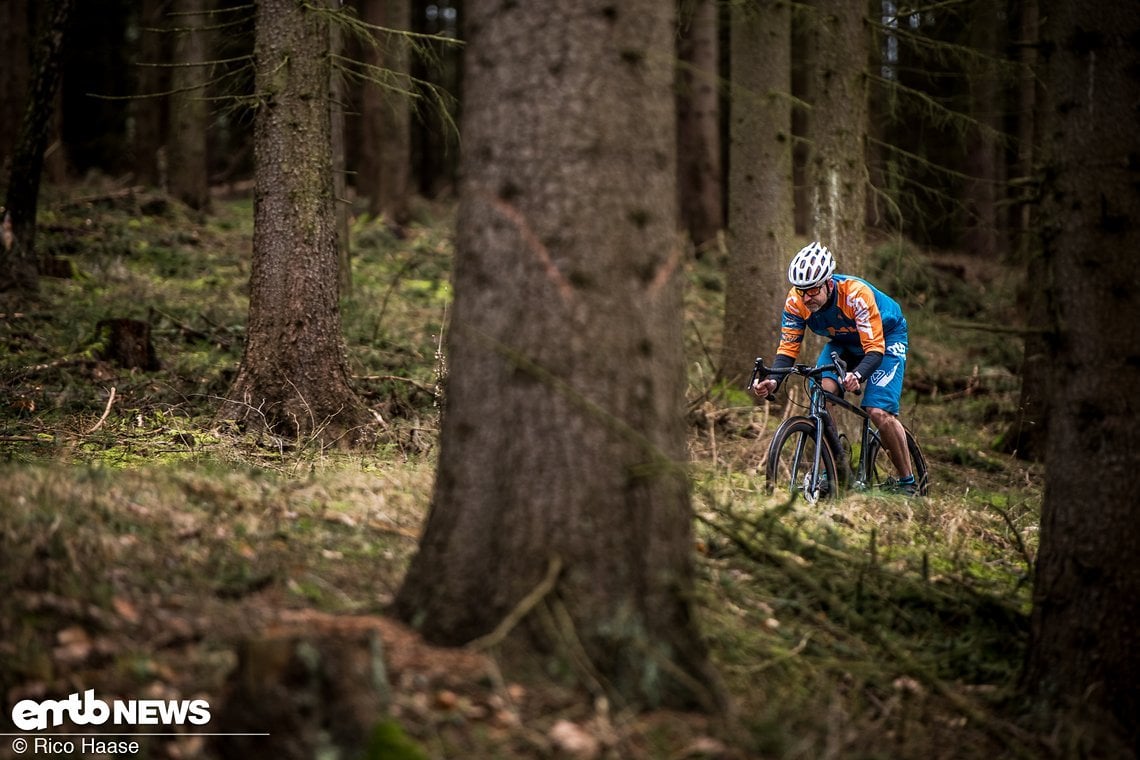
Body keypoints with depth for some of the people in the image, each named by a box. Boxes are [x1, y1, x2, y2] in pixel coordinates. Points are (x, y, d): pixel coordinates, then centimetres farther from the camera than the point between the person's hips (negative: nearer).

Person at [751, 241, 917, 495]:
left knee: (879, 412, -21)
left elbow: (875, 350, -38)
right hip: (843, 342, 5)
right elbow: (788, 349, -20)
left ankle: (907, 481, -3)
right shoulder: (796, 302, -24)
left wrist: (857, 375, -59)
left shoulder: (856, 294, -38)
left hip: (885, 338, -5)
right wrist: (773, 381, -40)